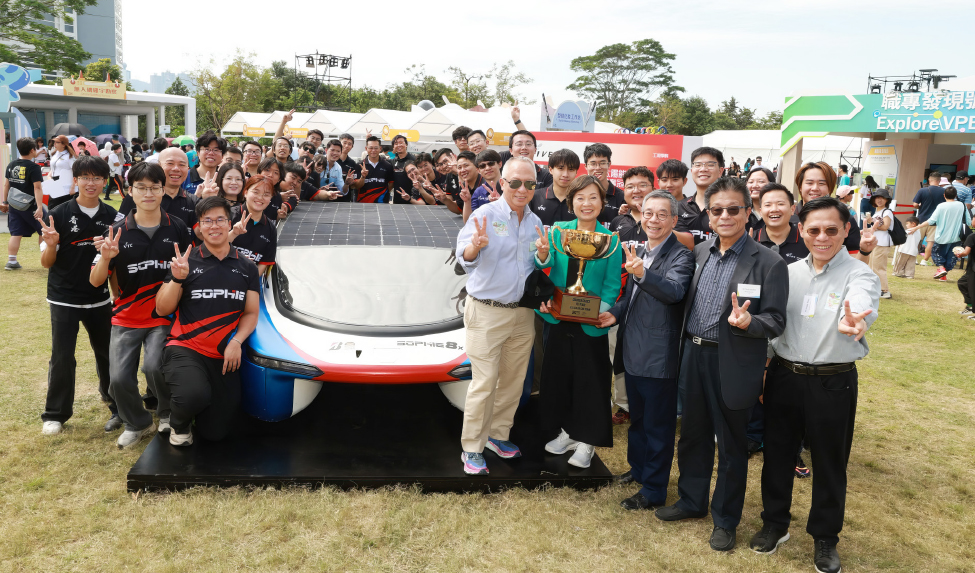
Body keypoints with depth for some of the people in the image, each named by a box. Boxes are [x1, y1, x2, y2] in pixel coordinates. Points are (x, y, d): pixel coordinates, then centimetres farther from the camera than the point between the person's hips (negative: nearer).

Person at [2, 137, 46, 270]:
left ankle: (11, 261, 4)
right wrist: (39, 207, -21)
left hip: (14, 205, 6)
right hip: (30, 206, -6)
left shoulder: (11, 165, 7)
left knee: (16, 233, 7)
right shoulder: (33, 167, -12)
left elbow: (6, 184, 13)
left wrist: (4, 201, 21)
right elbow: (37, 188, -17)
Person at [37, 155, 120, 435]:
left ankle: (116, 404, 28)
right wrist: (51, 244, -26)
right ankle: (55, 414, 16)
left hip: (99, 299, 3)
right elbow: (46, 263, -8)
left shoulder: (111, 216, 0)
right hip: (64, 299, -3)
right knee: (62, 358, 1)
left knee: (107, 352, 12)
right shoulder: (59, 215, -9)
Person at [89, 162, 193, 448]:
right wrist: (106, 257, -19)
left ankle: (168, 413, 8)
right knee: (119, 379, -8)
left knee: (154, 367, -23)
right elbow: (96, 281, -1)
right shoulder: (118, 232, 0)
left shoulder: (177, 228, 1)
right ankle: (138, 424, 23)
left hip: (164, 317, -1)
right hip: (126, 319, 2)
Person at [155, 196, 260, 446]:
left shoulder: (246, 267, 7)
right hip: (185, 348, -3)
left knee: (216, 433, 2)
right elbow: (162, 310, -1)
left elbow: (251, 313, 7)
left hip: (224, 357, 3)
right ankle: (179, 424, 3)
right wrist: (177, 279, -18)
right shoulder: (185, 261, 0)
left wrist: (236, 342, -11)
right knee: (195, 394, -36)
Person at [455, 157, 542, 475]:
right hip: (487, 313, -6)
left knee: (513, 380, 14)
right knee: (484, 383, -3)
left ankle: (498, 435, 32)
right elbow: (464, 257, -23)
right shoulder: (486, 215, -9)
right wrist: (475, 247, -43)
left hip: (523, 313, 6)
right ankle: (472, 449, 11)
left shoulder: (535, 222, 9)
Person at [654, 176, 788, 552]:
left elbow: (776, 322, -12)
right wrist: (683, 348, -1)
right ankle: (692, 501, 40)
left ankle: (725, 519, 30)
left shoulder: (769, 263, -11)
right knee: (692, 435, 19)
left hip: (733, 364, -5)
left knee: (731, 445, 11)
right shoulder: (699, 253, 6)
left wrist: (747, 321, -30)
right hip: (694, 356, 5)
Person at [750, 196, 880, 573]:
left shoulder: (859, 275, -10)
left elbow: (860, 307, -32)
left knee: (829, 462, 11)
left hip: (833, 382, -3)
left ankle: (825, 537, 33)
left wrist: (853, 322, -54)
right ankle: (775, 523, 36)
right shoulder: (789, 273, 5)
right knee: (777, 453, 15)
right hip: (784, 376, 4)